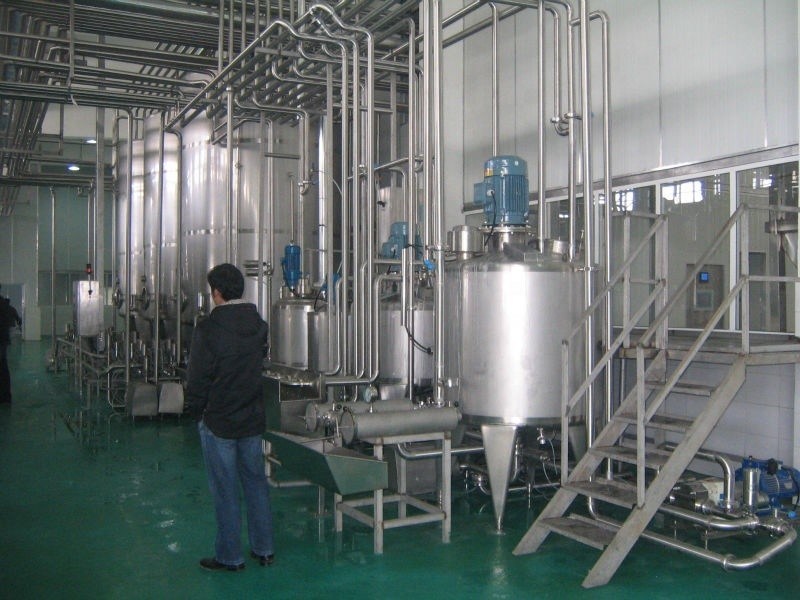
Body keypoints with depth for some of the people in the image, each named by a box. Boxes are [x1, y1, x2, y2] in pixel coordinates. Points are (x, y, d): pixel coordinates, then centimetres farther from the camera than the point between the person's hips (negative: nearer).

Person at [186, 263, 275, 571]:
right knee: (256, 482, 15)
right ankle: (264, 549, 23)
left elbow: (197, 380, -14)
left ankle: (230, 557, 15)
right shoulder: (259, 324, 2)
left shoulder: (208, 329, -17)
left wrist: (198, 411, 1)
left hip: (218, 422, -6)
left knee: (225, 490, 5)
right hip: (253, 418, 6)